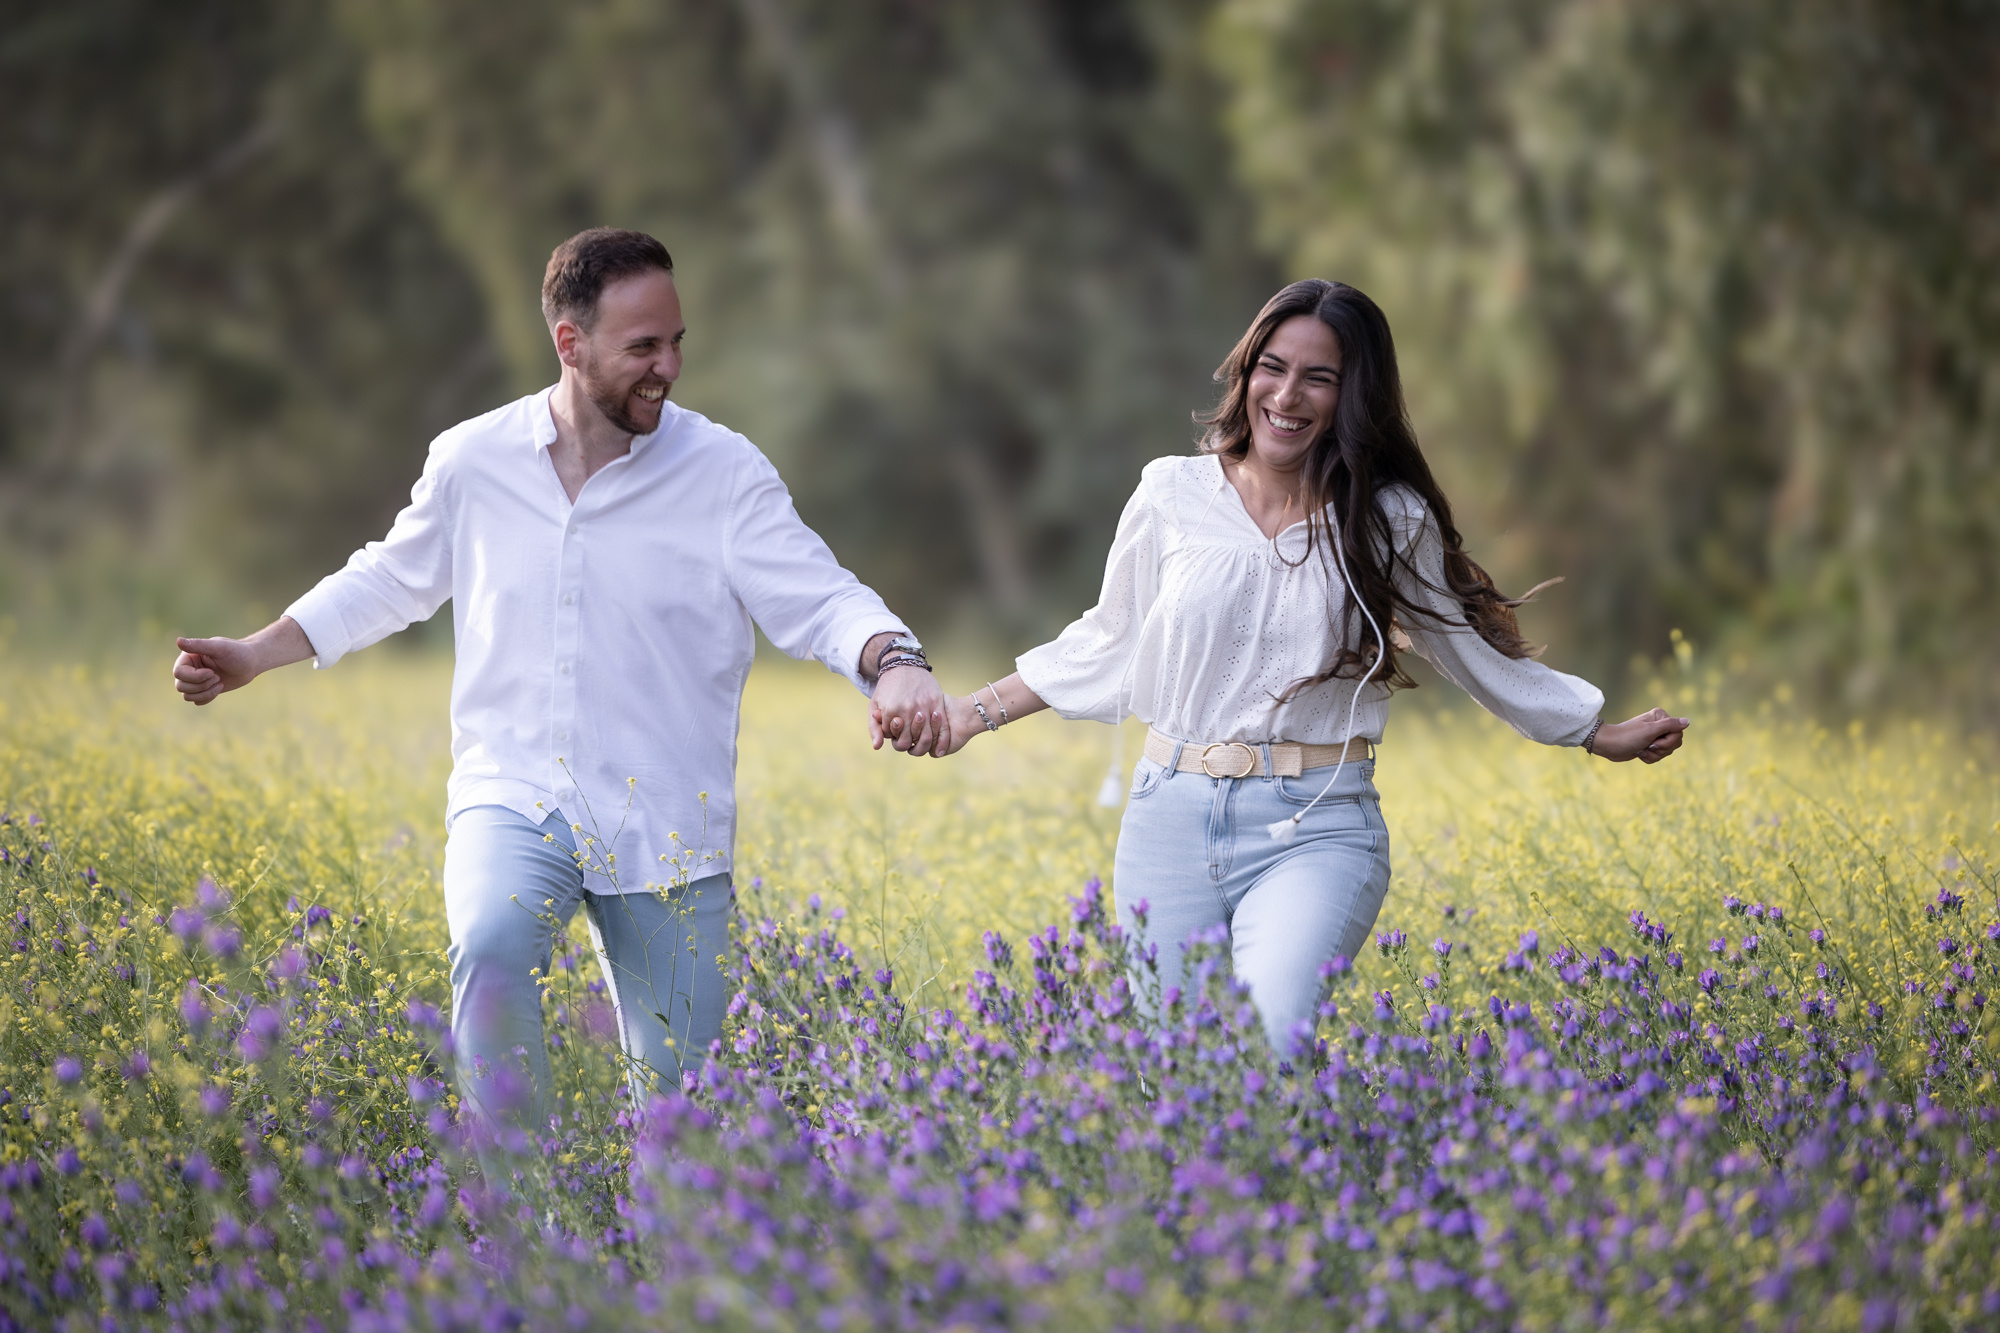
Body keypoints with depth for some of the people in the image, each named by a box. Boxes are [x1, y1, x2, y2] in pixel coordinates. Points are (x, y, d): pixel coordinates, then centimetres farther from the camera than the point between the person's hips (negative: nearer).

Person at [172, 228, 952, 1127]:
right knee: (492, 950, -33)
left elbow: (819, 599, -10)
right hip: (514, 796, 0)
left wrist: (894, 664, -32)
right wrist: (254, 655, 15)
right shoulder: (472, 462, 2)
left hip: (665, 825, 0)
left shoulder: (724, 472, -4)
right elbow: (390, 581, 19)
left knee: (682, 1086, 5)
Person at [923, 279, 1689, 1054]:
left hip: (1316, 832, -2)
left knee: (1271, 1041, -27)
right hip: (1173, 818, 2)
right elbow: (1110, 644, 19)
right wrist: (974, 714, 18)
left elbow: (1469, 650, 17)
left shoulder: (1389, 521, 3)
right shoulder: (1172, 495, 5)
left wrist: (1602, 737, 20)